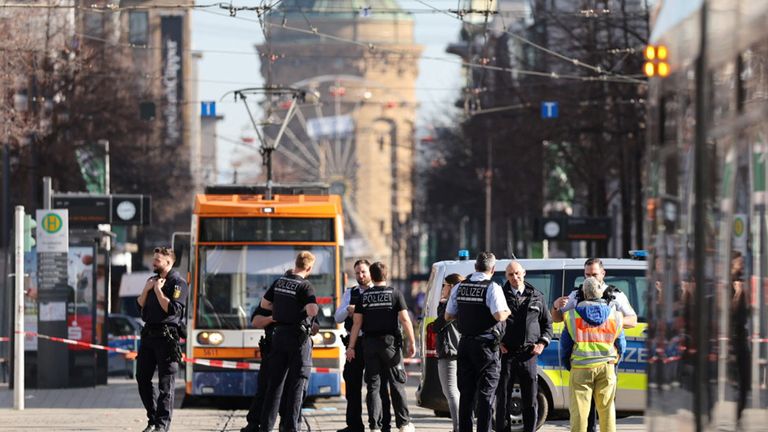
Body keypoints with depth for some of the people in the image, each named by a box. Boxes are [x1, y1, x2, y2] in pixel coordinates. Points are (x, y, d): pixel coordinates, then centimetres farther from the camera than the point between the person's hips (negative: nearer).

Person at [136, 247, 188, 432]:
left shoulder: (178, 282, -6)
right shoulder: (153, 280, 19)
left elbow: (172, 309, -17)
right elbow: (140, 305, 16)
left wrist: (158, 290, -11)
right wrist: (147, 289, 2)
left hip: (167, 336, -8)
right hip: (149, 334, 8)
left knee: (166, 382, -7)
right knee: (142, 377, 9)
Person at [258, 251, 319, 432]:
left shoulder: (279, 281, 7)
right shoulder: (304, 286, -14)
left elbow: (264, 304, 15)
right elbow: (312, 311, -26)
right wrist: (312, 307, -4)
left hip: (279, 334, 6)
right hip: (298, 336, -6)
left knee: (274, 383, 9)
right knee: (296, 384, 0)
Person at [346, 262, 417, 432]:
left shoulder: (363, 297, 4)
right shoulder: (395, 294, -1)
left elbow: (356, 323, 2)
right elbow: (405, 319, -7)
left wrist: (351, 347, 4)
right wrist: (412, 343, -2)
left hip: (369, 343, 2)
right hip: (390, 342, -2)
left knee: (373, 385, 5)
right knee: (397, 384, 6)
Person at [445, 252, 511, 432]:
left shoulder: (460, 287, 6)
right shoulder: (492, 288, -12)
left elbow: (448, 316, 10)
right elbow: (499, 315, -22)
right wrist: (507, 312, -1)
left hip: (465, 343, 5)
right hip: (486, 346, -5)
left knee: (466, 393, 11)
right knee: (486, 393, -1)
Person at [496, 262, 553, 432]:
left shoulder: (536, 297, 10)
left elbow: (547, 323, 18)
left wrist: (542, 343, 3)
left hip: (528, 355, 2)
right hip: (506, 353, -2)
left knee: (530, 401, 3)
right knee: (503, 399, 0)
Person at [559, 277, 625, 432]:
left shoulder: (572, 315, 2)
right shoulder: (614, 315, 6)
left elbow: (565, 343, 6)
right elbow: (621, 344, 14)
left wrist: (567, 365, 20)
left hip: (580, 368, -1)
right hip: (606, 367, 1)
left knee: (579, 409, 0)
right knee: (606, 408, 7)